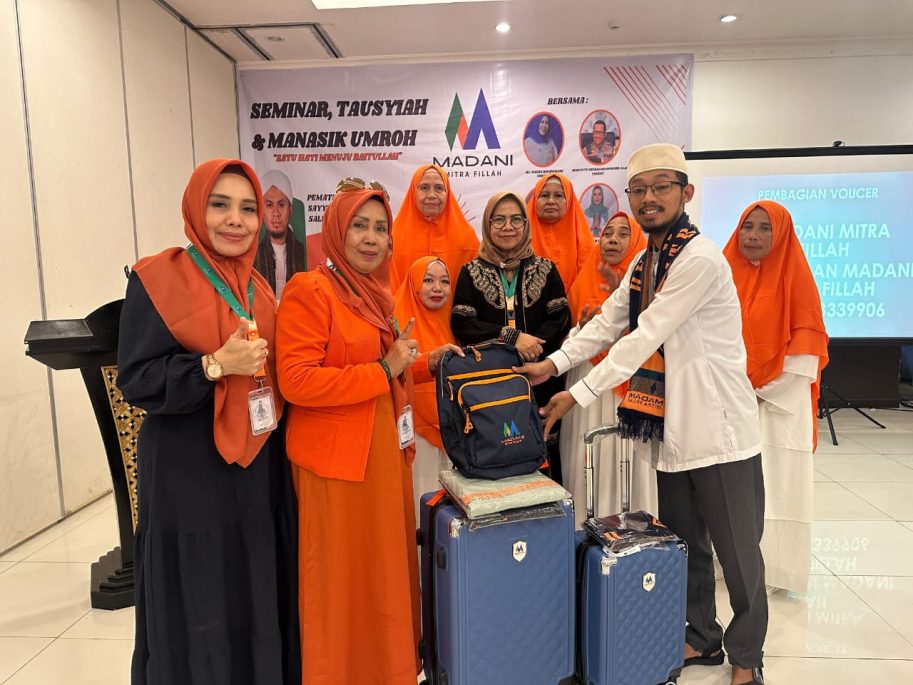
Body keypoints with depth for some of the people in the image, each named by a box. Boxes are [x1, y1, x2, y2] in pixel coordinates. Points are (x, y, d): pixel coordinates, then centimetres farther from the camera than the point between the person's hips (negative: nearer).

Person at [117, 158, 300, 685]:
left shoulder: (257, 287, 10)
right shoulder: (157, 279, -8)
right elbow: (136, 380, -13)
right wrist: (215, 365, -24)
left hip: (259, 470, 6)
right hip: (190, 476, -5)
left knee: (261, 597, 15)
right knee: (200, 607, 6)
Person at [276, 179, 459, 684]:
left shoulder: (376, 293, 13)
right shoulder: (309, 290, -13)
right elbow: (296, 382, -22)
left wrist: (426, 364, 7)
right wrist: (384, 369, -20)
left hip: (385, 453, 8)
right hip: (337, 461, -8)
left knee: (386, 570, 20)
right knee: (345, 580, 7)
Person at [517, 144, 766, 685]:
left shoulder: (701, 259, -18)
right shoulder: (646, 262, 10)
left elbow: (644, 338, -21)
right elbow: (607, 323, 6)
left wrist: (578, 395, -18)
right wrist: (553, 363, -8)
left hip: (719, 430, -7)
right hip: (671, 428, 8)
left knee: (737, 551, 9)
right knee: (684, 543, 18)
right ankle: (703, 638, 38)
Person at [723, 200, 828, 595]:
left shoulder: (794, 276, -2)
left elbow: (806, 349, -7)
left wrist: (761, 391, -12)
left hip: (779, 404, -3)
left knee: (774, 485, 1)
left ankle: (772, 568, 14)